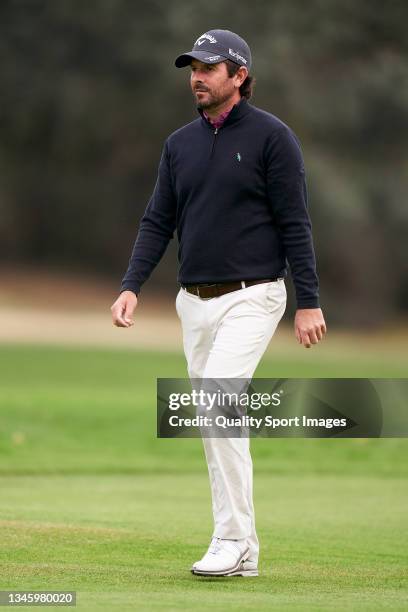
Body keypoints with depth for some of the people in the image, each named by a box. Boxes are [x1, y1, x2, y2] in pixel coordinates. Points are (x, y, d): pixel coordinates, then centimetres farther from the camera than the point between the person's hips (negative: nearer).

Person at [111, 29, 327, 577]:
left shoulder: (272, 136, -6)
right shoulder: (180, 144, 12)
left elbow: (294, 224, -8)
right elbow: (158, 222, 11)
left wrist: (309, 302, -12)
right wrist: (131, 286, -3)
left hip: (250, 299, -7)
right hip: (194, 302, 7)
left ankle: (232, 540, -16)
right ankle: (242, 550, 14)